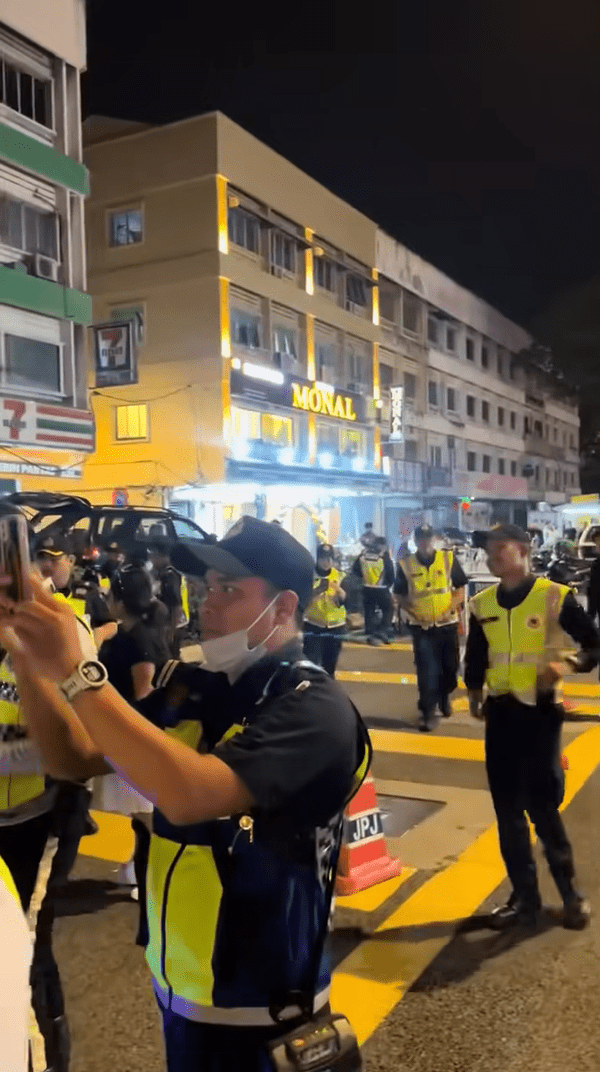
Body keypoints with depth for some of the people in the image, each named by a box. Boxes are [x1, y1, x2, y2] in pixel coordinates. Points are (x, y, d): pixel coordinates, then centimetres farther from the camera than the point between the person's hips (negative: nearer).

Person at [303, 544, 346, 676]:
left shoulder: (340, 576, 1)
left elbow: (344, 600, -9)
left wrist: (338, 589, -29)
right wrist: (318, 589, -28)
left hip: (335, 625, 3)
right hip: (312, 624, -3)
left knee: (330, 664, 14)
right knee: (311, 662, -11)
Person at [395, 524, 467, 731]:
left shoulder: (449, 559, -4)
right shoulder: (405, 564, -4)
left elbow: (460, 589, 2)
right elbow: (399, 596, 3)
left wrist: (450, 609, -13)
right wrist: (414, 612, -12)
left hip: (447, 624, 1)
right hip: (421, 626, -1)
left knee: (450, 666, 14)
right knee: (426, 671, -3)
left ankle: (444, 696, 41)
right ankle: (427, 712, 8)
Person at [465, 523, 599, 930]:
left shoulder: (555, 596, -10)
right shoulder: (482, 604, 5)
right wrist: (475, 695, 14)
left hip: (540, 712, -5)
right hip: (500, 712, 5)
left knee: (543, 806, 1)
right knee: (508, 811, 9)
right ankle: (525, 897, 24)